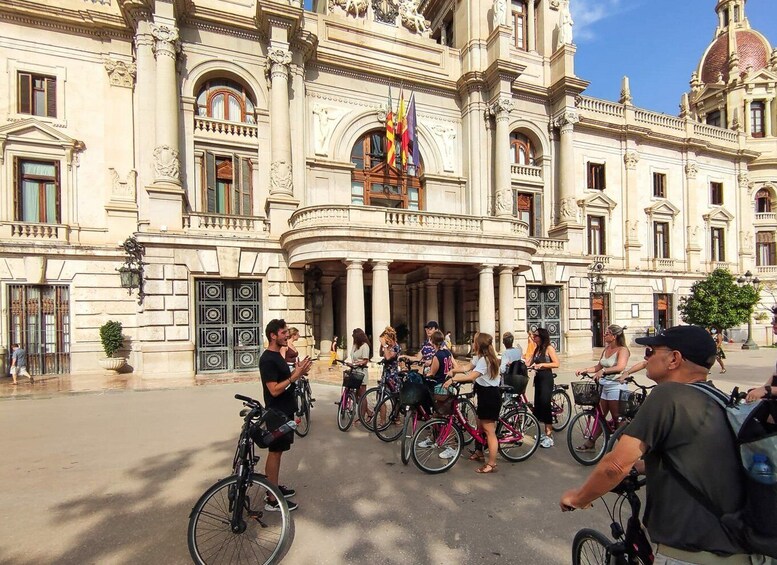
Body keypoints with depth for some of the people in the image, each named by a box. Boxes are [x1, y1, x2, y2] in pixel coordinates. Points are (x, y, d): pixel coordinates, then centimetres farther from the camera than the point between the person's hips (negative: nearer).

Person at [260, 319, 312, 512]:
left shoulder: (277, 355, 10)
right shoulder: (267, 360, -21)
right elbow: (274, 390, -24)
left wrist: (298, 371, 0)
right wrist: (295, 376, -27)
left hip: (285, 411, 10)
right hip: (277, 413, -10)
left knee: (277, 451, 18)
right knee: (275, 452, 0)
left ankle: (276, 487, 32)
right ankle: (272, 500, 10)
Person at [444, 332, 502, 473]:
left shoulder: (484, 360, -23)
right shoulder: (479, 357, 11)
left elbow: (471, 376, -32)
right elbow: (467, 367, 3)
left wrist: (453, 379, -30)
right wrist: (453, 370, -11)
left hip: (490, 396, -11)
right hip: (485, 395, 11)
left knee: (489, 431, -3)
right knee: (480, 425, 22)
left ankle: (491, 464, 6)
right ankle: (479, 453, 39)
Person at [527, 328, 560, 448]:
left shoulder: (549, 348, -6)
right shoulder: (537, 349, 14)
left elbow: (556, 364, -14)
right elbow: (529, 363, 9)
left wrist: (542, 364, -21)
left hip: (546, 379, -7)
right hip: (538, 378, 7)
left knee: (545, 404, -9)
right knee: (539, 405, 8)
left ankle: (549, 437, -4)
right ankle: (547, 432, 21)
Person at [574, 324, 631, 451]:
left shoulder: (622, 350, -11)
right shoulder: (606, 349, 11)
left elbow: (620, 367, -28)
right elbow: (598, 367, 14)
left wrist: (603, 371, -38)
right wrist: (584, 370, 2)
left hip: (616, 386, -7)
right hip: (604, 386, 7)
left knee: (617, 418, 2)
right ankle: (590, 443, 17)